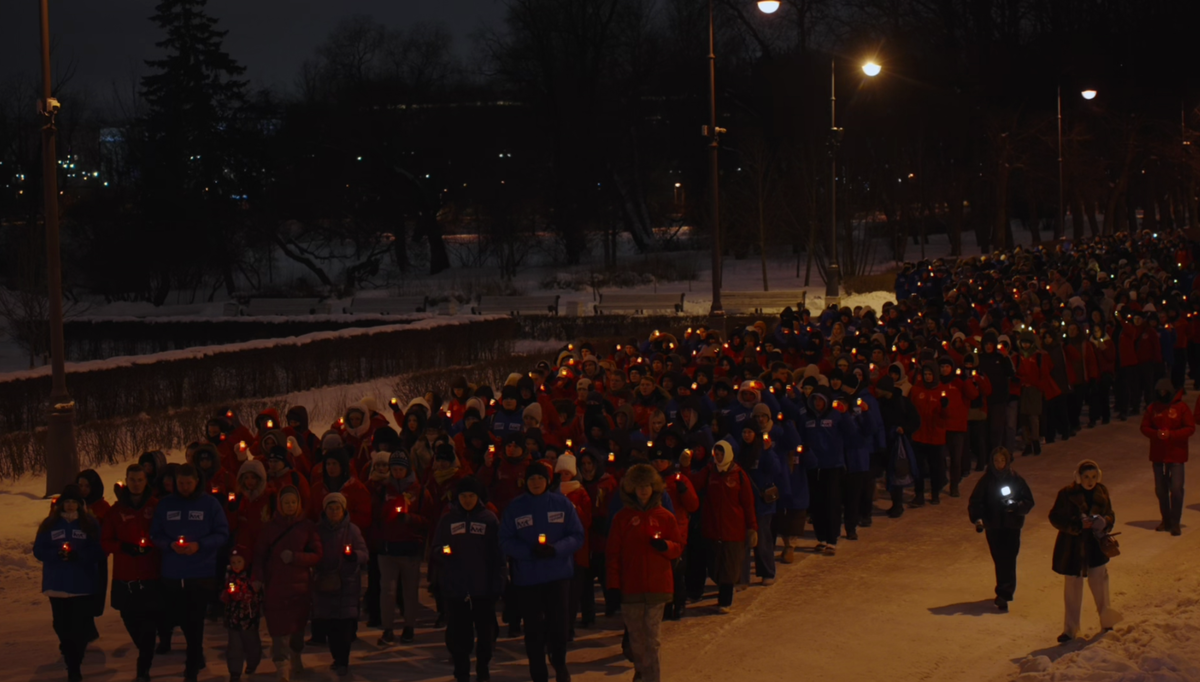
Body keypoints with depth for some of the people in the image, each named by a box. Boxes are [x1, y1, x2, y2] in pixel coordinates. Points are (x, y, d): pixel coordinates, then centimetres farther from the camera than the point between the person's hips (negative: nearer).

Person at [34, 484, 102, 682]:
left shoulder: (90, 524, 1)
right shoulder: (50, 524, 7)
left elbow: (97, 552, -3)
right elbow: (38, 550, 4)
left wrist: (78, 555, -20)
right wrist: (56, 555, -15)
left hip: (82, 585, -2)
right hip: (57, 584, 2)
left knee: (79, 628, -7)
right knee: (62, 627, 4)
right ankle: (72, 662, 20)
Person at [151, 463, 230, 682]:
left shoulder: (210, 503, -1)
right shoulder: (165, 504, 6)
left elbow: (222, 534, -2)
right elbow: (155, 535, 8)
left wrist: (199, 545, -17)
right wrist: (170, 545, -12)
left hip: (202, 574, -3)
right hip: (172, 574, 3)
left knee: (195, 623, -3)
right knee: (183, 621, 14)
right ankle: (197, 657, 36)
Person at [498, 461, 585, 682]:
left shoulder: (562, 504, 0)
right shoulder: (515, 507, 1)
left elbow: (577, 537, 0)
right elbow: (505, 542, -3)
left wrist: (556, 549, -18)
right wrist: (530, 551, -18)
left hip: (558, 575, -1)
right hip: (526, 578, 1)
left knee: (558, 624, -5)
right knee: (533, 630, 5)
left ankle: (559, 663, 25)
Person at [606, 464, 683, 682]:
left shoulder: (665, 517, 7)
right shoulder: (622, 517, 5)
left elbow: (678, 548, 10)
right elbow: (613, 553, 5)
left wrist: (664, 545, -12)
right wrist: (613, 586, -1)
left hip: (657, 586, -1)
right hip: (630, 587, 1)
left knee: (651, 637, -6)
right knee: (635, 635, 6)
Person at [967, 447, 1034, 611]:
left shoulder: (1016, 480, 0)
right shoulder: (986, 481, 0)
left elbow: (1029, 501, 2)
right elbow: (975, 502, -3)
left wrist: (1016, 506, -18)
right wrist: (978, 518, -20)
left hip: (1012, 526, -1)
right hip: (993, 527, 1)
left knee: (1008, 560, -8)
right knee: (1000, 561, 3)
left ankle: (1004, 593, -8)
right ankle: (1005, 592, 15)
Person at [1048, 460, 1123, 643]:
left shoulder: (1101, 492, 1)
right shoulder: (1067, 494, -12)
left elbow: (1110, 515, 10)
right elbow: (1055, 518, -11)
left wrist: (1104, 522, -14)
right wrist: (1078, 524, -24)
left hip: (1096, 547, 3)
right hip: (1073, 549, -3)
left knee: (1100, 584, 7)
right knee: (1072, 590, 6)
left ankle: (1107, 621, 29)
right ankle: (1070, 629, 17)